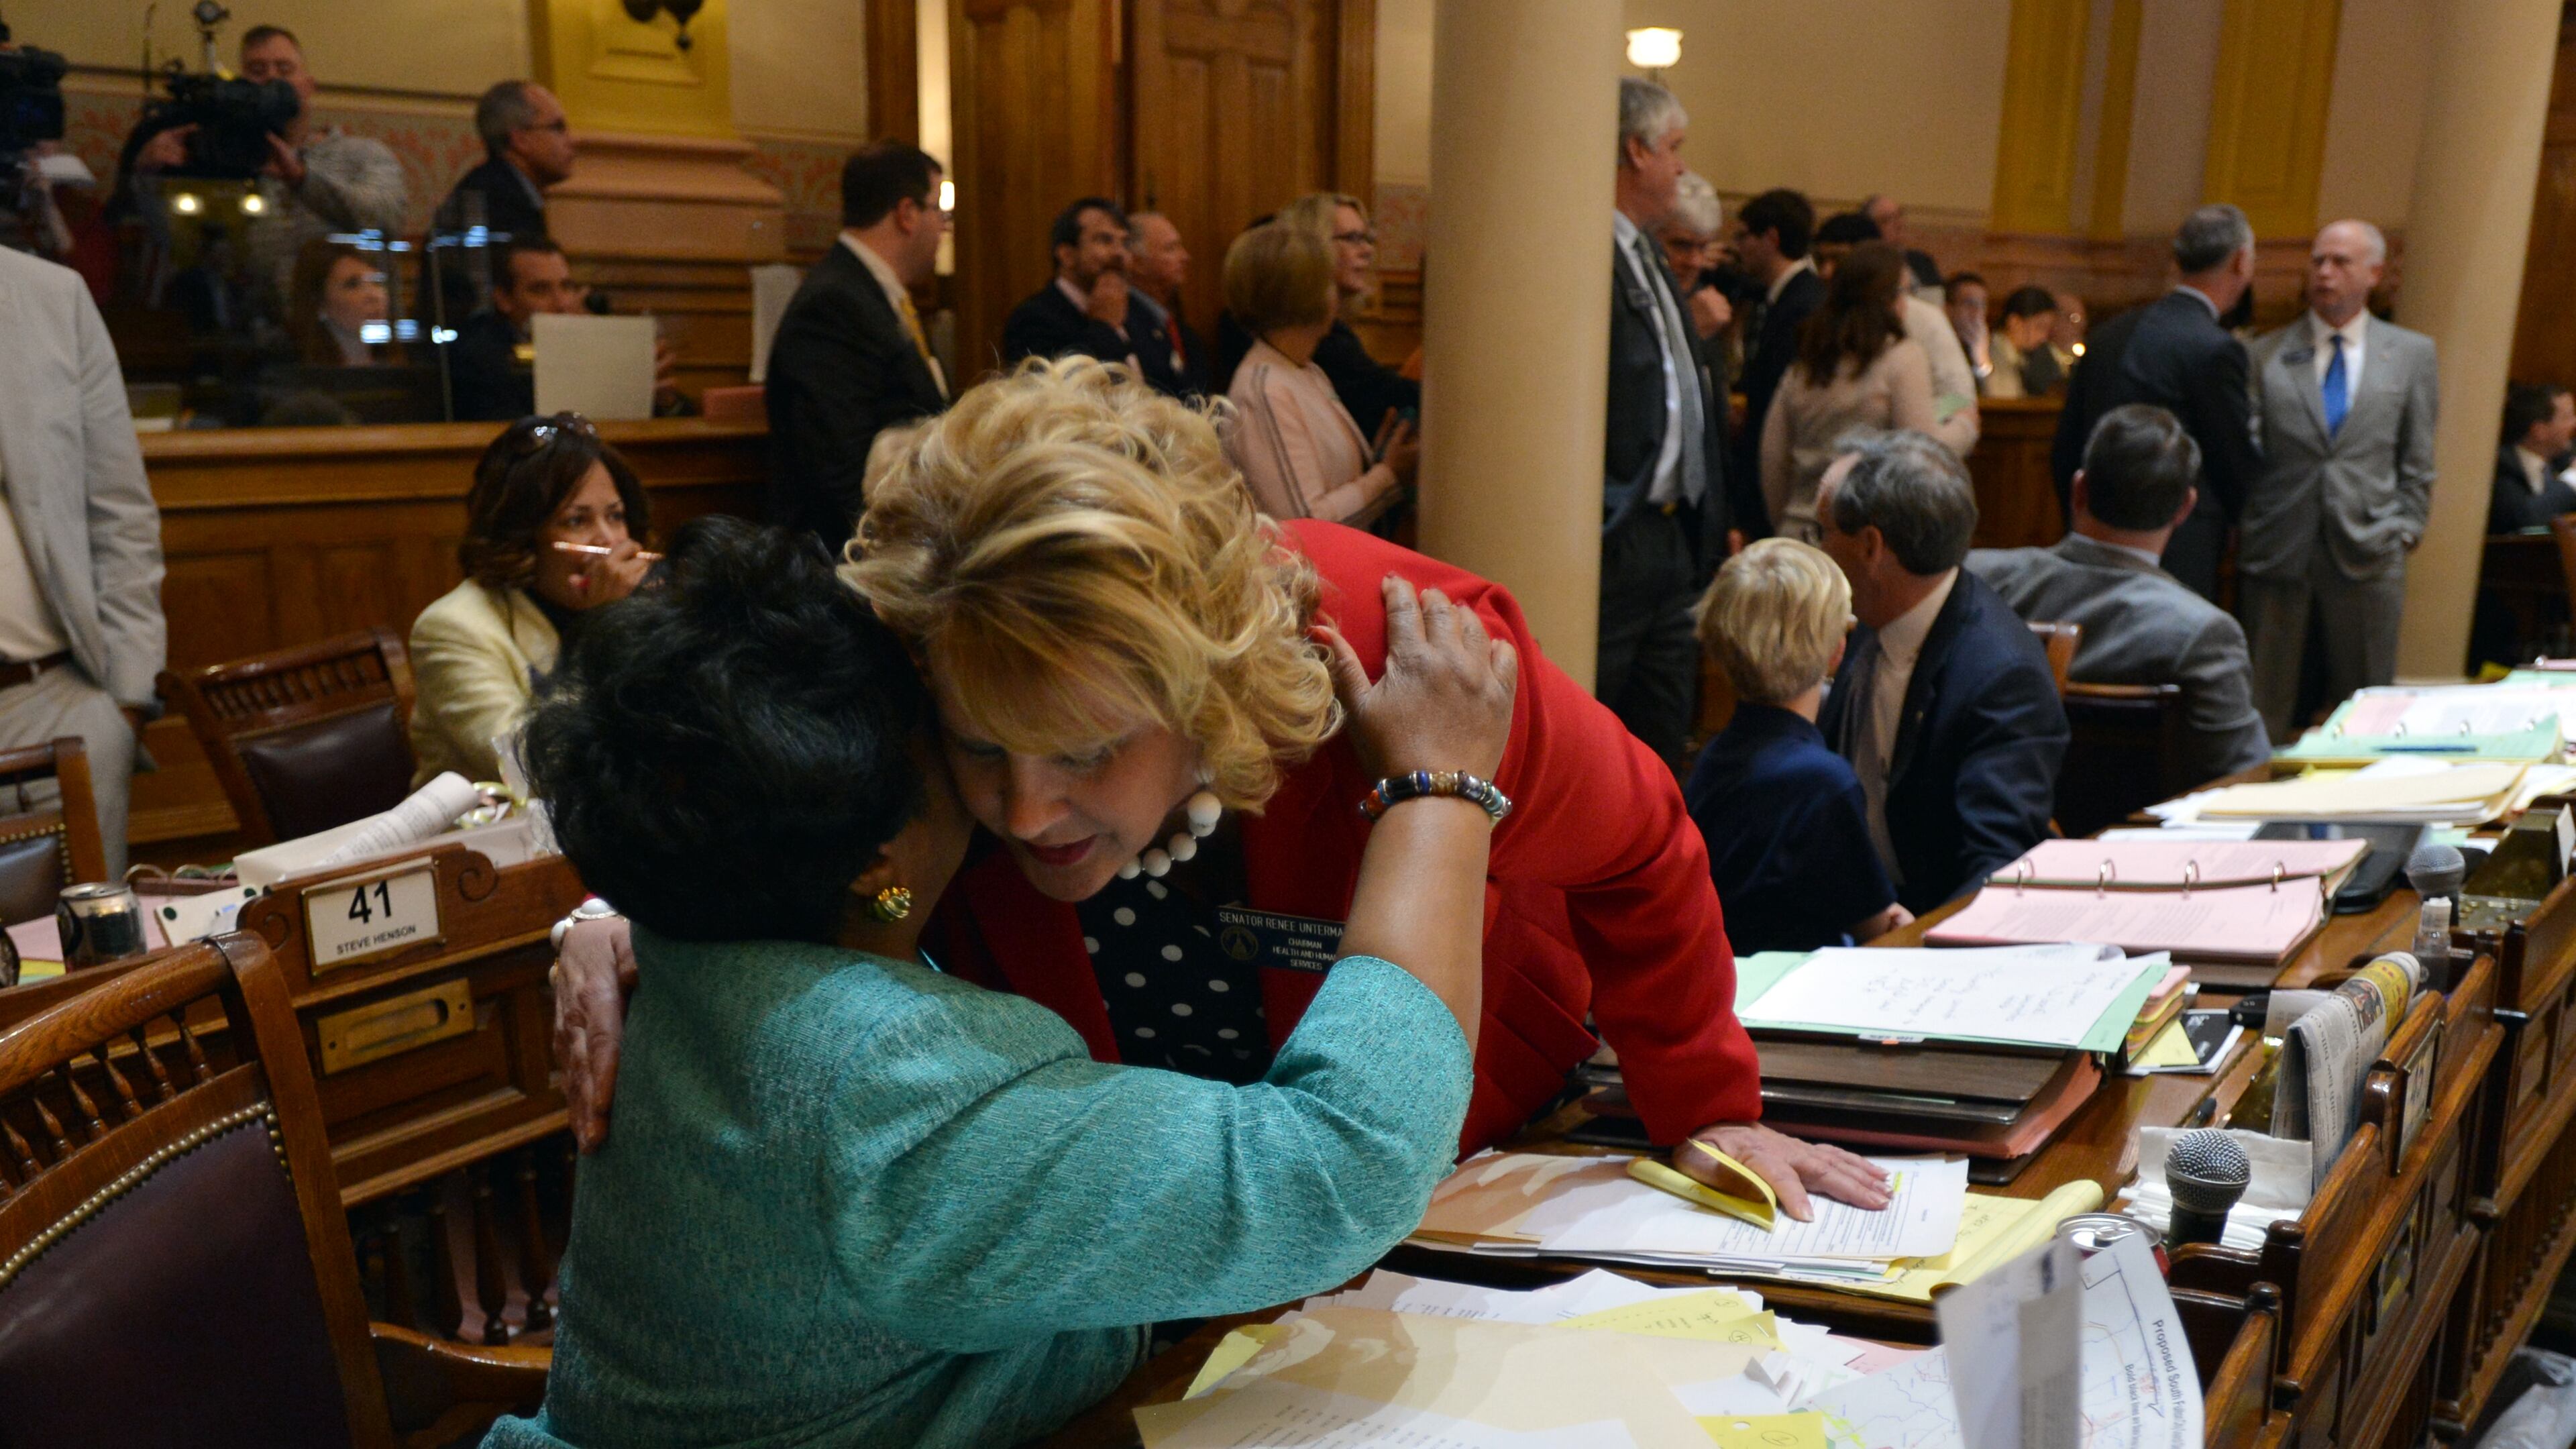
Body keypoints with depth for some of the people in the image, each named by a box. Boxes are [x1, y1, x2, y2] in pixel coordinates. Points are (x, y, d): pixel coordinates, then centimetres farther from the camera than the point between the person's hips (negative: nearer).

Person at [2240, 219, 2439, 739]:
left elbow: (2418, 461, 11)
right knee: (2263, 709, 2)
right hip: (2276, 553, -1)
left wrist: (2405, 534, 2)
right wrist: (2244, 533, -2)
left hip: (2367, 556, 1)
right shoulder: (2266, 354, 7)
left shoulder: (2411, 353, 10)